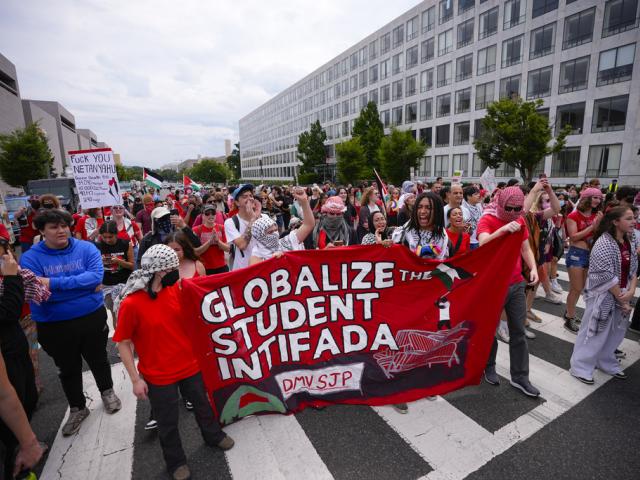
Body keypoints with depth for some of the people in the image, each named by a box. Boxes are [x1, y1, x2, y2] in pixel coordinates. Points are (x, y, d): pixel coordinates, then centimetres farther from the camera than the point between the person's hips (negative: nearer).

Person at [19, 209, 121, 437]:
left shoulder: (86, 248, -8)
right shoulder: (30, 258, -9)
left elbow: (96, 276, -22)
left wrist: (55, 284, -28)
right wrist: (83, 286, -27)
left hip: (92, 317, 0)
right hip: (54, 325, 1)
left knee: (98, 360, 20)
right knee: (67, 369, 20)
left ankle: (107, 392, 47)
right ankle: (77, 408, 43)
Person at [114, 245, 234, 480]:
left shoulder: (176, 290, -9)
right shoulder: (130, 304, -22)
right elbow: (123, 344, -13)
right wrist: (135, 379, -12)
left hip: (190, 365, 4)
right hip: (158, 377, -4)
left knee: (203, 404, 24)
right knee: (168, 422, 17)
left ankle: (213, 436, 52)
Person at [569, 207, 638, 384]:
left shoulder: (631, 241, 4)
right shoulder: (604, 244, -20)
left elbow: (634, 268, 8)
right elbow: (607, 277, -21)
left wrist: (631, 291, -7)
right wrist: (621, 298, -13)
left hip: (622, 295, 7)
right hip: (603, 296, -7)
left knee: (615, 332, 17)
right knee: (595, 332, 2)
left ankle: (606, 363, 37)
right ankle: (580, 367, 15)